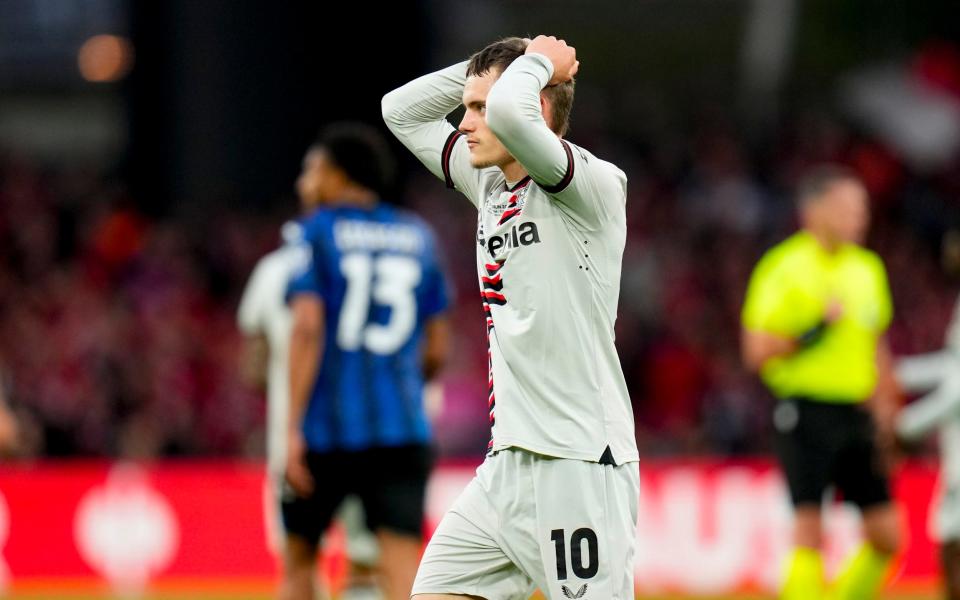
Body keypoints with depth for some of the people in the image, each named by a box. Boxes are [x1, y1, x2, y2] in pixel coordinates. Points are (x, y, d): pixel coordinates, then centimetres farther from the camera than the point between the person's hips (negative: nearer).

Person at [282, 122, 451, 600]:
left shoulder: (320, 231, 0)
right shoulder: (419, 237, 12)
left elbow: (307, 328, -12)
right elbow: (437, 350, 15)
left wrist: (294, 427, -14)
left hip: (328, 425, -3)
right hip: (403, 430, 3)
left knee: (300, 560, 16)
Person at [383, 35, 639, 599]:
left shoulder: (593, 183, -12)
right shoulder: (491, 184, 14)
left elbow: (510, 111, -29)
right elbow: (402, 110, 23)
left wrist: (538, 62, -9)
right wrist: (482, 67, 12)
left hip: (578, 468, -9)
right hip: (508, 463, 9)